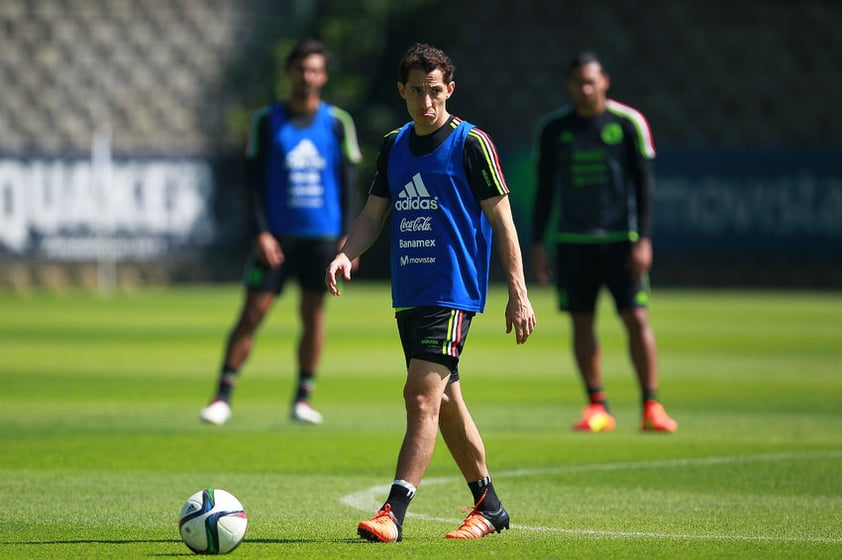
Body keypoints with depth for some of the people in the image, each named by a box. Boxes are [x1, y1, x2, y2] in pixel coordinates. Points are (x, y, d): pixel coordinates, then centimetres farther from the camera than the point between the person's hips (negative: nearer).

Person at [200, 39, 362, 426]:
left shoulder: (338, 122, 5)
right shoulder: (266, 121, 2)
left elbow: (348, 183, 6)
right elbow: (255, 180, 1)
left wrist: (348, 236, -1)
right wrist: (262, 232, -8)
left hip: (322, 235, 1)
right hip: (277, 235, -1)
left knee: (313, 314, 3)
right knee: (251, 313, -6)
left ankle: (303, 398, 12)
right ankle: (223, 397, -2)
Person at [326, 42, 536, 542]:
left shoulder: (471, 143, -6)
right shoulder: (394, 145, 12)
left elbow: (501, 219, -6)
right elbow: (373, 214, 15)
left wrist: (518, 293, -10)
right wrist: (346, 254, -5)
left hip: (453, 293, -7)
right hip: (408, 293, 7)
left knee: (422, 395, -17)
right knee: (446, 404, 14)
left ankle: (394, 514, -21)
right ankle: (489, 508, 26)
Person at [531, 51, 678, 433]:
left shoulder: (628, 123, 0)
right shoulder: (552, 129, 6)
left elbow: (644, 183, 0)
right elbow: (544, 188, 11)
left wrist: (643, 240, -7)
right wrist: (537, 244, 6)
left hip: (620, 239, -2)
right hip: (573, 242, 2)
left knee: (636, 318, -9)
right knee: (582, 323, 1)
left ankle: (652, 406, -4)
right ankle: (597, 408, 8)